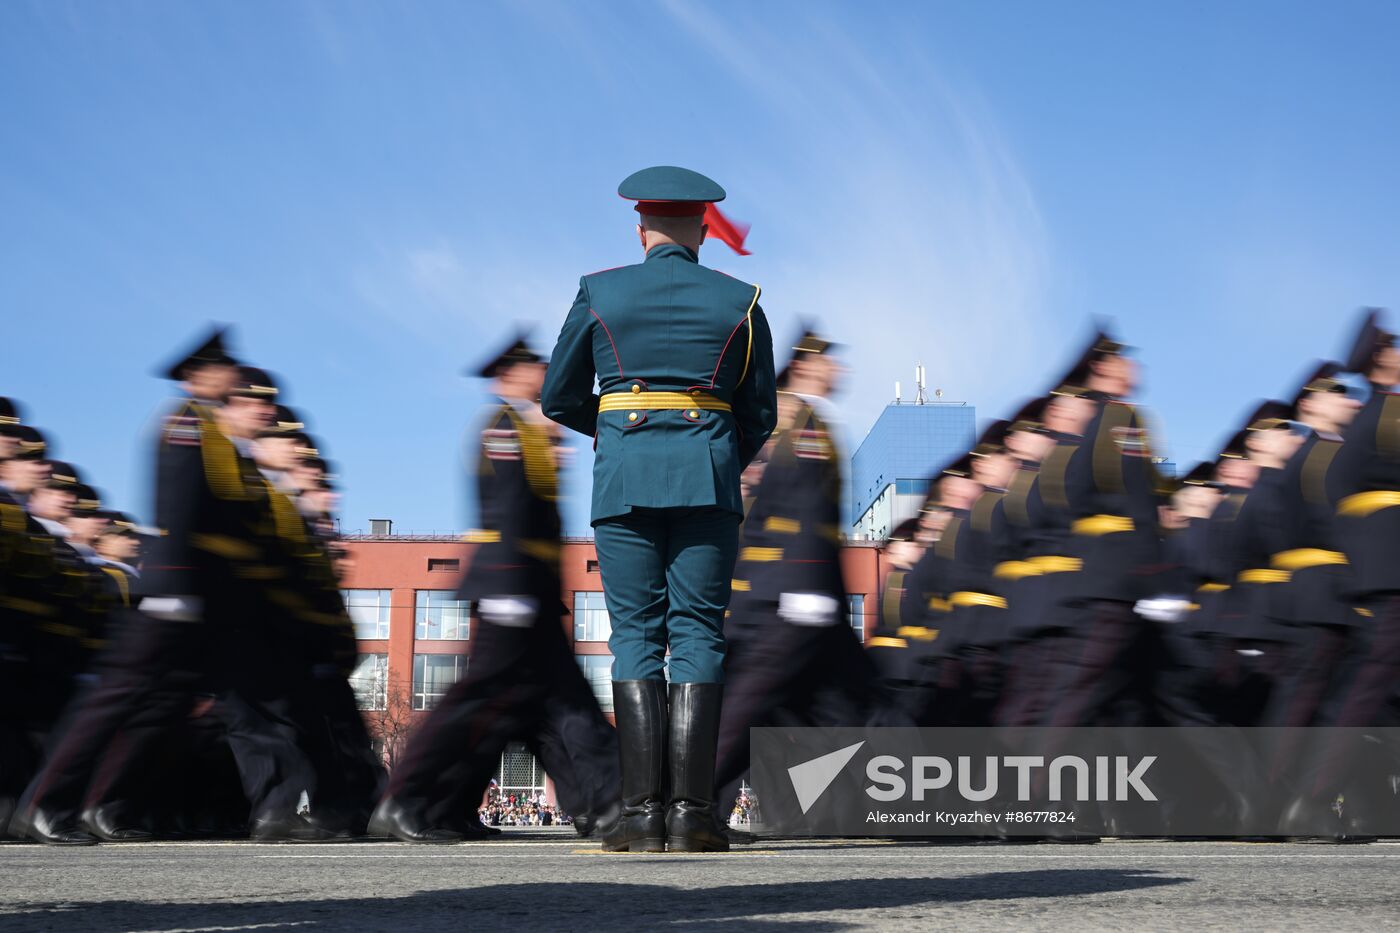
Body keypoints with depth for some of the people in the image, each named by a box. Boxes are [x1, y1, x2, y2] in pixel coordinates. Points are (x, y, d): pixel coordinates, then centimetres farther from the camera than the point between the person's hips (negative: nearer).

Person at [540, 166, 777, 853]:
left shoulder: (599, 293, 7)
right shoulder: (739, 302, 9)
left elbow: (558, 398, 12)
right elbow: (760, 416, 12)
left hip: (623, 478, 0)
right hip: (709, 475, 0)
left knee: (635, 635, 1)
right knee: (697, 634, 0)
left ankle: (642, 812, -6)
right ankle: (690, 812, -7)